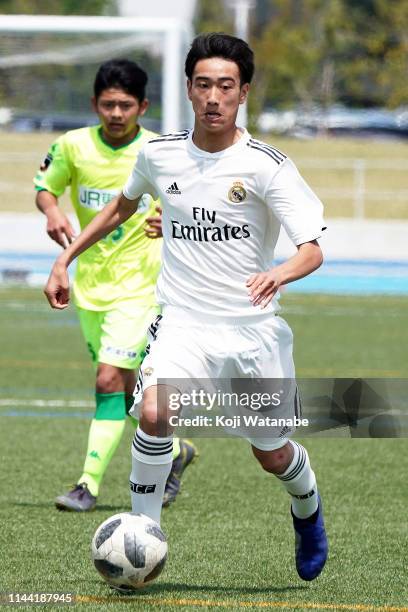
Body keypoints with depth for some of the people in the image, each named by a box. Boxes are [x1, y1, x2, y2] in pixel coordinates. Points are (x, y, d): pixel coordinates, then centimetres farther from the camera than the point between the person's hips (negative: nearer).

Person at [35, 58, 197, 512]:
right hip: (89, 282, 4)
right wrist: (51, 211, -12)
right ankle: (173, 451, 36)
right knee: (125, 385, 13)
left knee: (110, 379, -16)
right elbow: (44, 187, 11)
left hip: (138, 283, -4)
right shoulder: (74, 146, -3)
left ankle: (89, 484, -14)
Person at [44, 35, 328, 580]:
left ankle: (308, 510, 46)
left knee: (273, 455, 10)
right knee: (155, 412, -28)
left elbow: (312, 250, -17)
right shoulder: (159, 153, -1)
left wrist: (280, 274, -39)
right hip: (183, 320, 1)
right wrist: (66, 258, 19)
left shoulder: (266, 165, -11)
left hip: (254, 326, -1)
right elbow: (122, 206, 22)